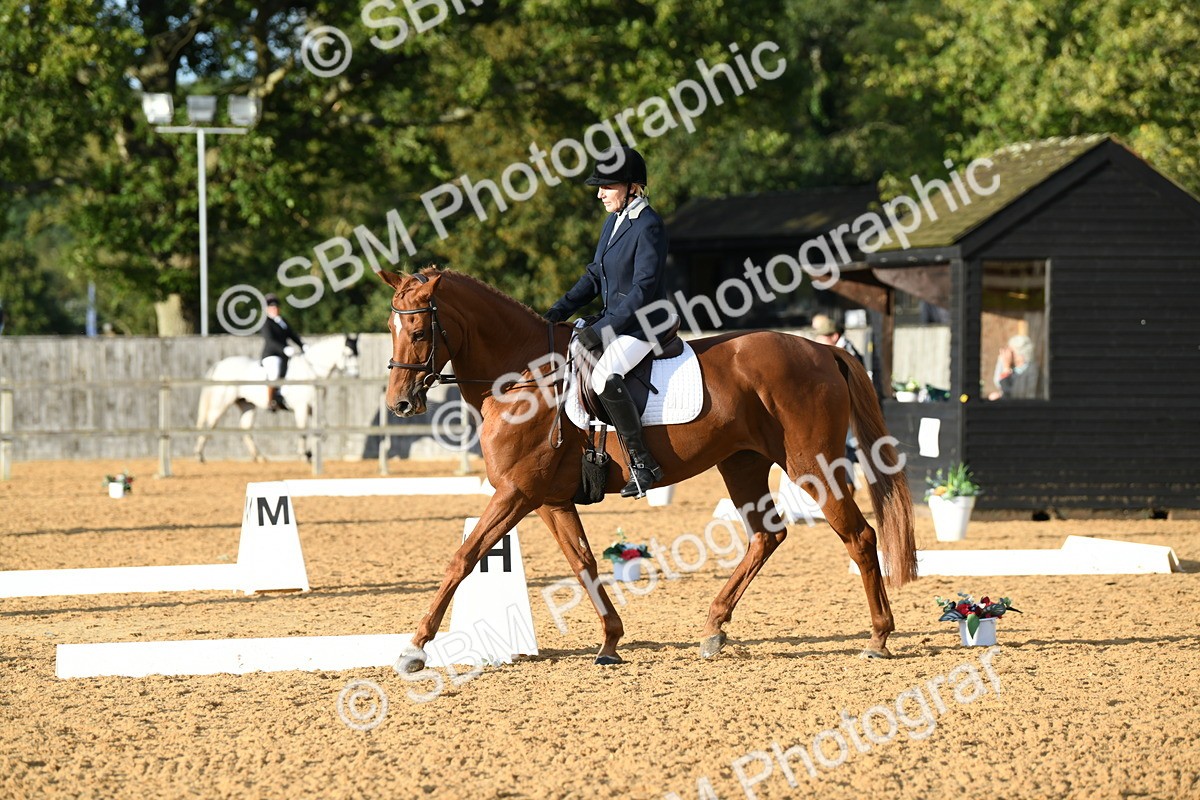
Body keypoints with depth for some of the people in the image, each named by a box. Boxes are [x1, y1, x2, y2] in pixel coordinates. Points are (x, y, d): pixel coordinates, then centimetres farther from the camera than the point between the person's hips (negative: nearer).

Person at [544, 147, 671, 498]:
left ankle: (643, 462, -25)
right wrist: (559, 311, 4)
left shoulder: (648, 226, -18)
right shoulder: (614, 221, 11)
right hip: (615, 320, 10)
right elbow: (595, 275, 17)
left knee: (605, 376, -33)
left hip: (643, 324, -10)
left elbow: (643, 290, -22)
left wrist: (601, 330, -24)